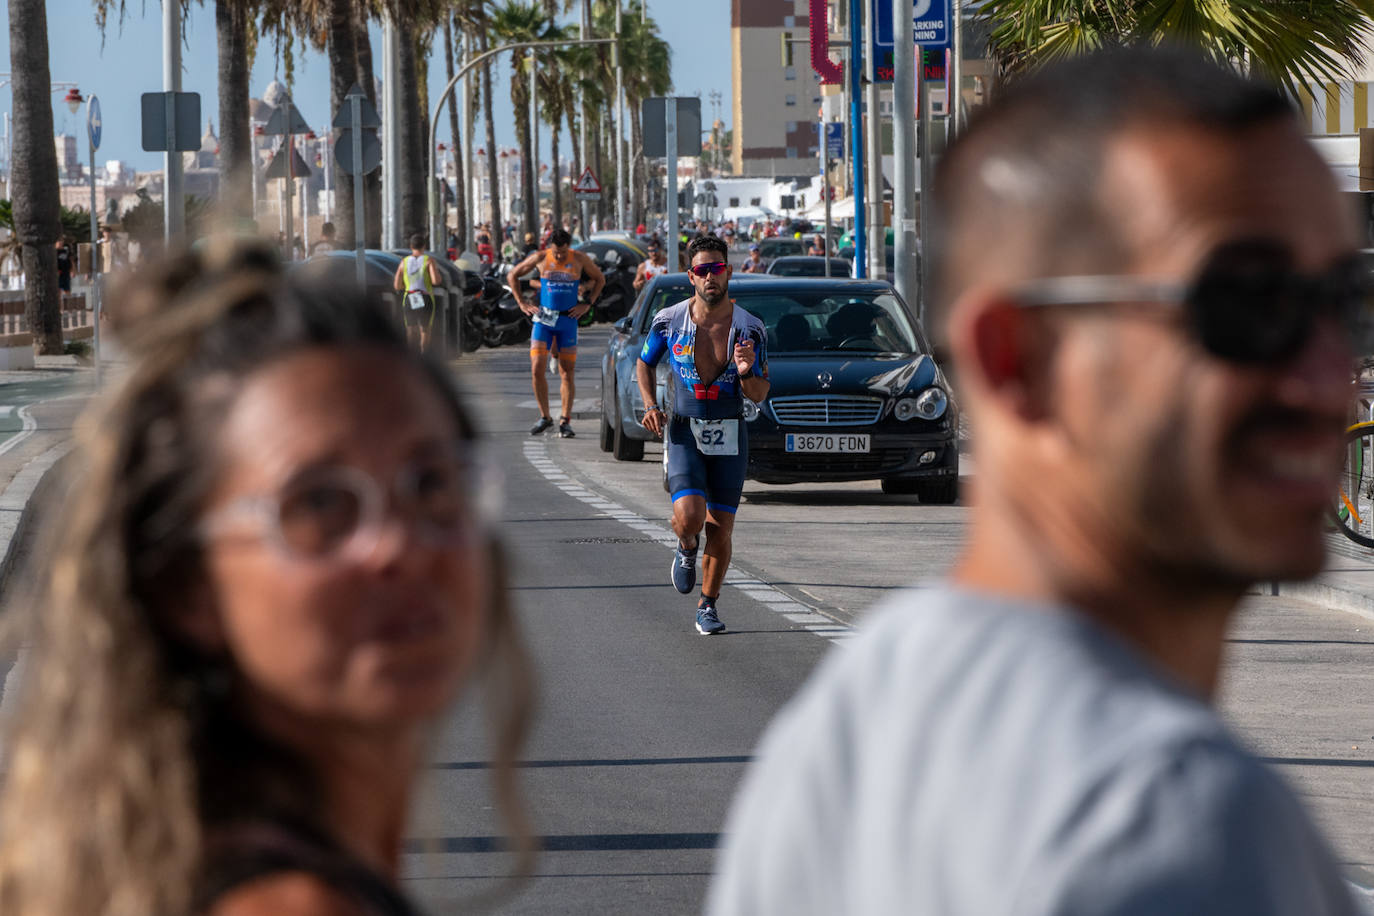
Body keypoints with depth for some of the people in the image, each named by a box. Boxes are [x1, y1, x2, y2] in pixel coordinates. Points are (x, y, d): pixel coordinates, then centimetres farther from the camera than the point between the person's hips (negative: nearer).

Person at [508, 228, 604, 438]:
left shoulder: (580, 259, -1)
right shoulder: (540, 258, -2)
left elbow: (600, 279, 15)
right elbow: (512, 275, 10)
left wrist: (587, 304, 5)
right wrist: (522, 303, 4)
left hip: (568, 320, 0)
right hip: (543, 318, 0)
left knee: (567, 373, 1)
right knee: (537, 370, -9)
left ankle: (565, 421, 6)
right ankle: (544, 417, 4)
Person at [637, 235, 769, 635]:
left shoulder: (750, 329, -4)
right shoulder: (669, 321, -4)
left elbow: (759, 395, -1)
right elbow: (644, 364, 14)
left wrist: (746, 374, -23)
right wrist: (650, 405, -2)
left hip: (729, 437, 1)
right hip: (684, 432, -1)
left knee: (720, 527, 1)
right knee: (689, 516, -20)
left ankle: (708, 606, 20)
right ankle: (686, 549, 17)